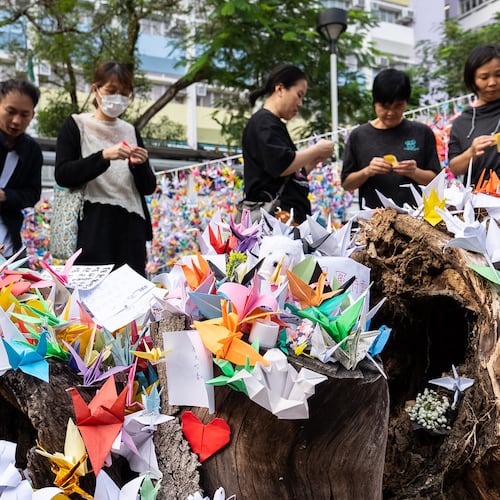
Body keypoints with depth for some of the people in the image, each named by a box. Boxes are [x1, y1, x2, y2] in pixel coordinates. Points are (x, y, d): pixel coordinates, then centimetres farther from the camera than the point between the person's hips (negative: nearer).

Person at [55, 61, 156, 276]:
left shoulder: (131, 131, 15)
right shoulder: (75, 125, 5)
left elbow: (148, 187, 13)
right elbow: (63, 175, -7)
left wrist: (138, 166, -8)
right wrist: (104, 156, -19)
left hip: (130, 228, 4)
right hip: (92, 227, -3)